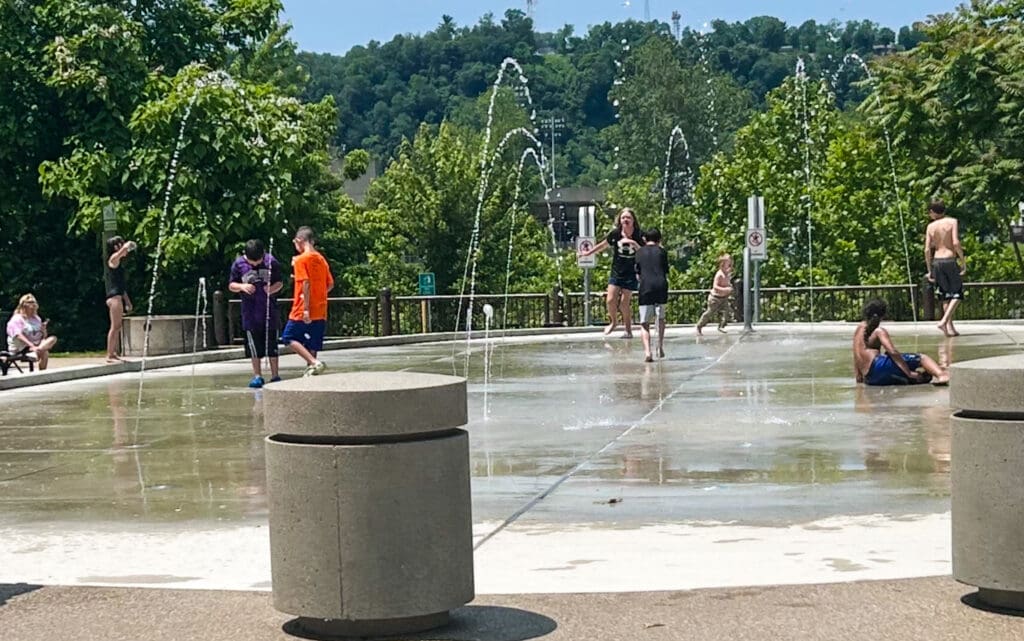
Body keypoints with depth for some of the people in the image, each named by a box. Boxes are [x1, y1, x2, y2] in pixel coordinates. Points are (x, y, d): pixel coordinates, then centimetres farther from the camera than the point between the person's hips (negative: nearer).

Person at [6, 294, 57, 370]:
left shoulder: (36, 319, 17)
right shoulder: (17, 319, -5)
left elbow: (44, 337, 18)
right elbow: (19, 336, -19)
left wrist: (44, 330, -6)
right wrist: (32, 346, -31)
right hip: (20, 349, -8)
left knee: (53, 338, -20)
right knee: (44, 353, -31)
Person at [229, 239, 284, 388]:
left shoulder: (271, 262, -3)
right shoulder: (239, 264, -3)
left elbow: (280, 282, 6)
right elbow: (231, 285, 5)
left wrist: (273, 288, -16)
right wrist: (242, 286, -16)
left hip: (269, 310, 0)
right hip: (250, 312, 0)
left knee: (271, 343, 5)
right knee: (254, 345, 2)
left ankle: (275, 376, 11)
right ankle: (257, 376, 10)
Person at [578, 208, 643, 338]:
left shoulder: (638, 236, -9)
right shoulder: (615, 234, -4)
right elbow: (603, 245, 12)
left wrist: (634, 244, -28)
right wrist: (588, 253, 21)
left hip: (630, 274, -2)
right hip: (616, 272, 2)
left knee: (624, 303, -3)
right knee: (610, 300, -4)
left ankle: (628, 330, 14)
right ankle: (613, 322, 25)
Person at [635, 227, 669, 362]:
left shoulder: (640, 252, 13)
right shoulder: (662, 251, 10)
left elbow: (638, 275, 14)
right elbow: (666, 273, 12)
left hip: (645, 287, 0)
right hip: (661, 286, 0)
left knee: (644, 324, 0)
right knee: (661, 318, 24)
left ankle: (647, 352, -19)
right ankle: (660, 347, 19)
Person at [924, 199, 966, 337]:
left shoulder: (930, 226, 5)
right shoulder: (952, 222, -3)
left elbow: (927, 250, 2)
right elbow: (956, 243, -14)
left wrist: (930, 270, 9)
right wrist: (963, 261, -6)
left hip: (936, 261, 4)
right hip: (950, 260, -4)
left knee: (946, 295, 12)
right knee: (957, 294, 5)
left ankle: (950, 327, 8)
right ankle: (944, 321, -13)